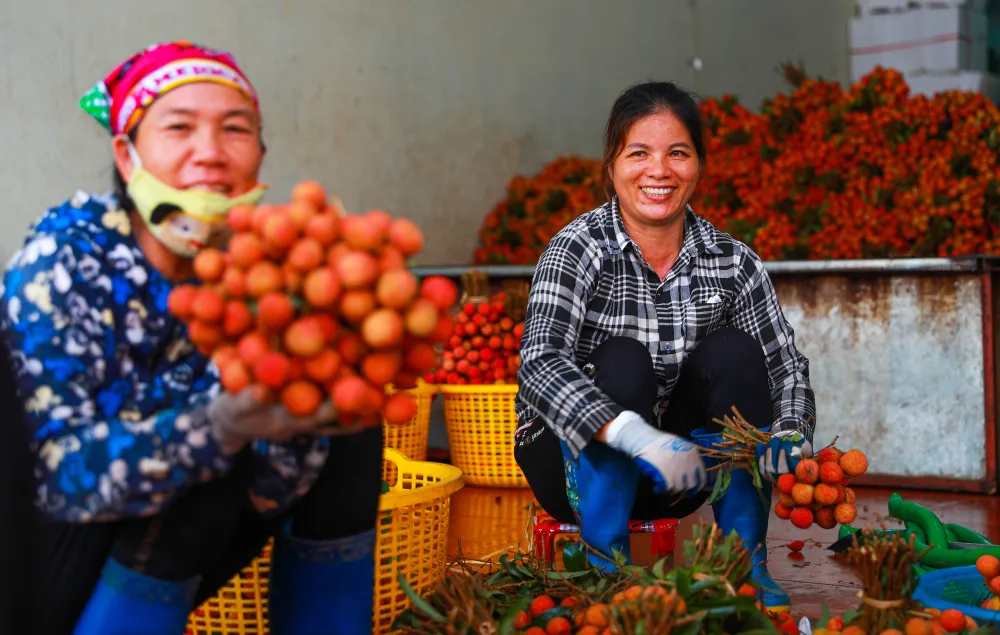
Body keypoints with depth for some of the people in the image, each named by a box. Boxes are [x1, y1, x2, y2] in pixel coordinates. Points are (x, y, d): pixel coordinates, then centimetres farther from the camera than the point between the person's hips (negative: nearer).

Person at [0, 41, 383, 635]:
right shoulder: (64, 258, -20)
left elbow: (272, 491, -15)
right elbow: (60, 473, -30)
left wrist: (294, 415, -38)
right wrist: (222, 425, -46)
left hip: (162, 573, 5)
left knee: (347, 433, -11)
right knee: (216, 464, -28)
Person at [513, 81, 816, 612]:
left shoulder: (731, 261, -5)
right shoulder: (578, 249, -17)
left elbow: (786, 365, -2)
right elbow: (540, 365, -31)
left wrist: (791, 434, -25)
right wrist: (636, 436, -46)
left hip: (676, 477, 4)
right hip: (578, 464, -3)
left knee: (735, 352, -19)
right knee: (622, 361, -29)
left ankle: (746, 563, -15)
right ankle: (607, 566, -22)